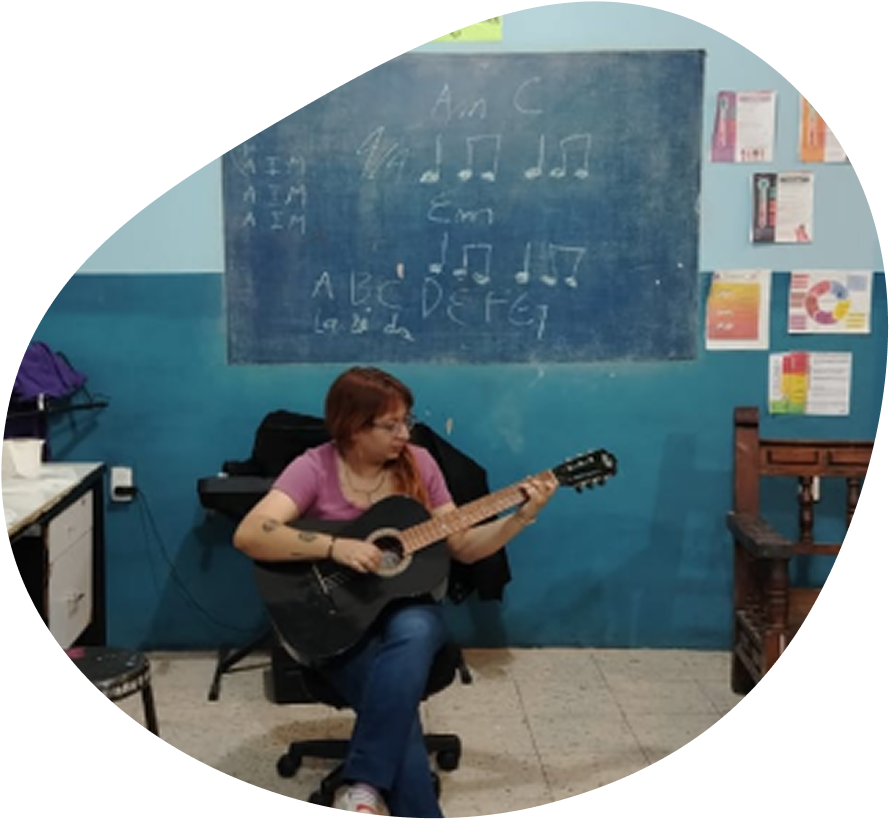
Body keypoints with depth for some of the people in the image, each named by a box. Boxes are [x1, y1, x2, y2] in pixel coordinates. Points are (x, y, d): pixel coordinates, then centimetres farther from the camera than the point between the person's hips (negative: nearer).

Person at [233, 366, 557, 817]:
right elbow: (249, 535, -23)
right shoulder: (315, 468, -10)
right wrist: (335, 547, -31)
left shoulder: (417, 463, 2)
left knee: (413, 633, -35)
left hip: (406, 608, 3)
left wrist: (522, 516, -9)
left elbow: (462, 547, 5)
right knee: (398, 695, -30)